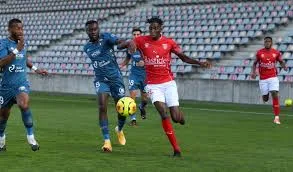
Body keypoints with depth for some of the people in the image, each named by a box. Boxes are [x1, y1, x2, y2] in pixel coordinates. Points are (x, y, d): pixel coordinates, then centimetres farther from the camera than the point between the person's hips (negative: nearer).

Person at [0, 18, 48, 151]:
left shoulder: (24, 43, 7)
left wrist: (35, 68, 23)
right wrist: (17, 50, -27)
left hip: (21, 83, 2)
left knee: (24, 104, -29)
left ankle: (31, 137, -19)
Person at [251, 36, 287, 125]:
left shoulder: (276, 53, 1)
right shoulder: (259, 53, -1)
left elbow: (281, 61, 14)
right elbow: (254, 63, 8)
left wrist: (284, 66, -8)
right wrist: (253, 72, -10)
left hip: (273, 77, -1)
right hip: (263, 79, 1)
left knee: (275, 95, -17)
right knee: (265, 99, 3)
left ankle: (276, 117, -14)